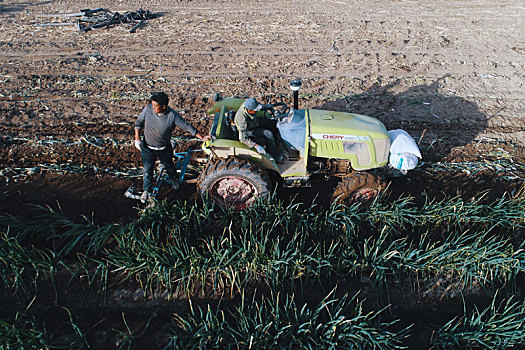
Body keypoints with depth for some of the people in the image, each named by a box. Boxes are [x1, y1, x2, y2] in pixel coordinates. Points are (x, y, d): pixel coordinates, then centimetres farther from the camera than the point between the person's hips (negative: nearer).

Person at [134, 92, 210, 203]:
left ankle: (174, 179, 53)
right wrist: (137, 139, -7)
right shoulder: (148, 109, -18)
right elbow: (138, 122, -2)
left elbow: (187, 126, -16)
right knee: (147, 169, 8)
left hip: (164, 148, -1)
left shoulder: (172, 116, -24)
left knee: (169, 165, 21)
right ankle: (147, 190, 31)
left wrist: (202, 138, -16)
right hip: (147, 147, 1)